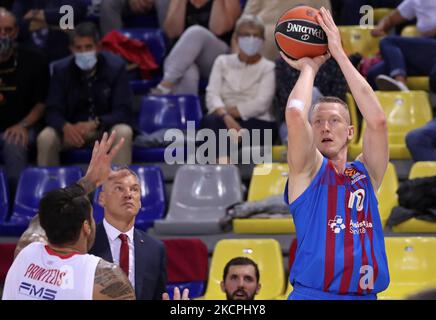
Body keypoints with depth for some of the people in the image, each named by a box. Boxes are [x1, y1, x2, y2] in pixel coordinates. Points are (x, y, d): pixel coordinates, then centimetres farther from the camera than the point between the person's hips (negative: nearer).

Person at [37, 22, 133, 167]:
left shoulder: (115, 66, -10)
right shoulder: (61, 69, -5)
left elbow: (123, 111, -15)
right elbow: (53, 111, -8)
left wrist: (95, 124, -33)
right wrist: (65, 127, -33)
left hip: (106, 127, -1)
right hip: (72, 129, 1)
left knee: (124, 133, -34)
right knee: (45, 138, -27)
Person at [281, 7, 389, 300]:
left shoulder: (366, 174, 13)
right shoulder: (308, 171, 5)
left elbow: (377, 120, -1)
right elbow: (296, 114, -11)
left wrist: (339, 54, 2)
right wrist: (309, 68, 7)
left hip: (366, 295, 3)